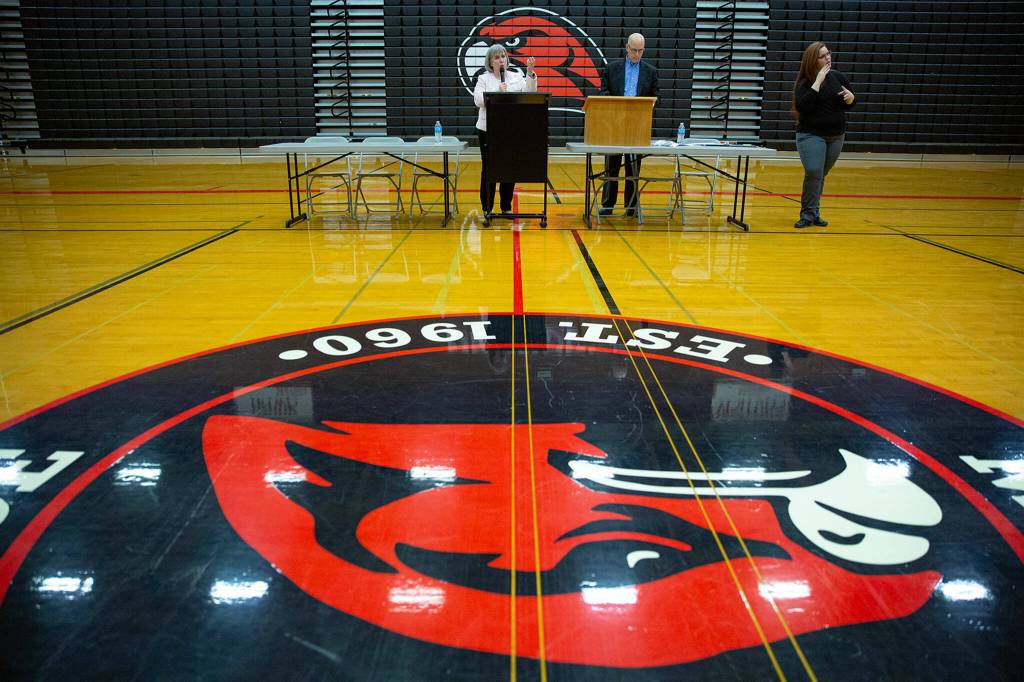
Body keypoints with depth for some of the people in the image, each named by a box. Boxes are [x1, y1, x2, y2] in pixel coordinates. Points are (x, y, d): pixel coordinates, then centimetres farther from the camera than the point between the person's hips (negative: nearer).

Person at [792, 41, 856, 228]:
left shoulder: (838, 77, 5)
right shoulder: (804, 82, -7)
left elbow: (849, 106, 13)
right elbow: (803, 106, -24)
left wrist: (850, 97, -10)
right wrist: (818, 82, -23)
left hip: (836, 136, 4)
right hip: (811, 135, -4)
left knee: (820, 175, 10)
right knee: (813, 173, -17)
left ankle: (814, 213, 19)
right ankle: (808, 214, -6)